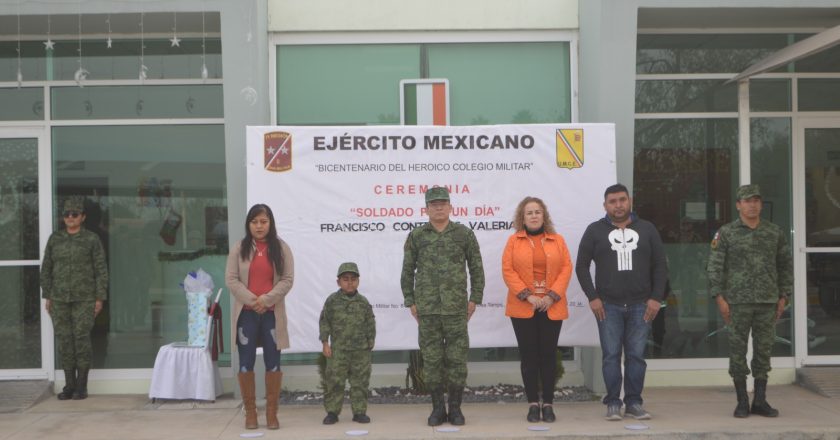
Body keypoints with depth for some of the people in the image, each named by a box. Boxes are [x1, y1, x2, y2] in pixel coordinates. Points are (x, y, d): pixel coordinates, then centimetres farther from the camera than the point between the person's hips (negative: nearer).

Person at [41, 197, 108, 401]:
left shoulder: (92, 239, 0)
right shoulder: (55, 239, 9)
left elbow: (101, 270, -1)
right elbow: (46, 269, 12)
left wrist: (100, 298, -6)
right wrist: (47, 296, 6)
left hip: (84, 299, -3)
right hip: (59, 299, 3)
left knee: (82, 339, -5)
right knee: (64, 340, 2)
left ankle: (82, 386, 4)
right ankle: (69, 385, 11)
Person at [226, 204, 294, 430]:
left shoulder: (281, 248, 3)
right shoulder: (239, 249, 4)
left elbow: (288, 279, -2)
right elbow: (231, 279, -1)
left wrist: (266, 300, -13)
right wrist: (251, 300, -13)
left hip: (272, 313, 0)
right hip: (246, 313, 0)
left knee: (273, 363, 2)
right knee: (246, 363, 3)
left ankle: (271, 412, 12)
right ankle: (250, 411, 13)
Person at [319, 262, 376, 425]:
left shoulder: (363, 302, 3)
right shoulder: (332, 301, -1)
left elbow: (370, 324, 8)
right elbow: (324, 322, 2)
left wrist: (370, 344, 6)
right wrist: (325, 343, -2)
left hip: (361, 350, 1)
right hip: (338, 349, -1)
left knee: (360, 381, 5)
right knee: (334, 381, -1)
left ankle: (359, 411, 14)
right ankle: (332, 411, 9)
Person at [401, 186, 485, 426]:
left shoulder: (464, 234, 3)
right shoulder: (416, 236, 4)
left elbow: (476, 269, 6)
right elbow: (407, 271, 9)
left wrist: (474, 299, 2)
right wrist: (410, 302, 5)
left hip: (457, 307, -1)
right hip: (427, 309, 1)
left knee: (457, 359, 3)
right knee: (431, 358, 5)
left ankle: (455, 408, 15)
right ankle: (438, 408, 17)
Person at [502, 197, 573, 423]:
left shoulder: (557, 240, 8)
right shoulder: (514, 241, 4)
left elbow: (566, 268, 2)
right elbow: (508, 271, -3)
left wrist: (552, 296, -10)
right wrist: (527, 296, -12)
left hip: (552, 308, 1)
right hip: (523, 308, -1)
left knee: (549, 355, 3)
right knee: (529, 355, 3)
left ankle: (548, 403, 12)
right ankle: (533, 404, 11)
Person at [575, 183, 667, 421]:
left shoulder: (647, 229, 8)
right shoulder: (595, 230, 4)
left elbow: (660, 266, 8)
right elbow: (581, 266, 4)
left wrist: (656, 298, -1)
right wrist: (592, 297, -5)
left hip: (640, 305, 1)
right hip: (608, 306, -1)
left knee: (636, 355, 4)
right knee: (611, 355, 1)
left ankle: (634, 403, 14)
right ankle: (613, 403, 9)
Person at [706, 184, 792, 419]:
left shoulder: (775, 232, 7)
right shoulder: (726, 233, -1)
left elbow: (786, 266, 12)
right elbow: (714, 267, -3)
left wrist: (783, 297, 6)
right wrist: (720, 298, -9)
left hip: (768, 301, 3)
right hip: (738, 301, -2)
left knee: (764, 349, 6)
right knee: (738, 350, 1)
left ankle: (760, 401, 14)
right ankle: (742, 402, 10)